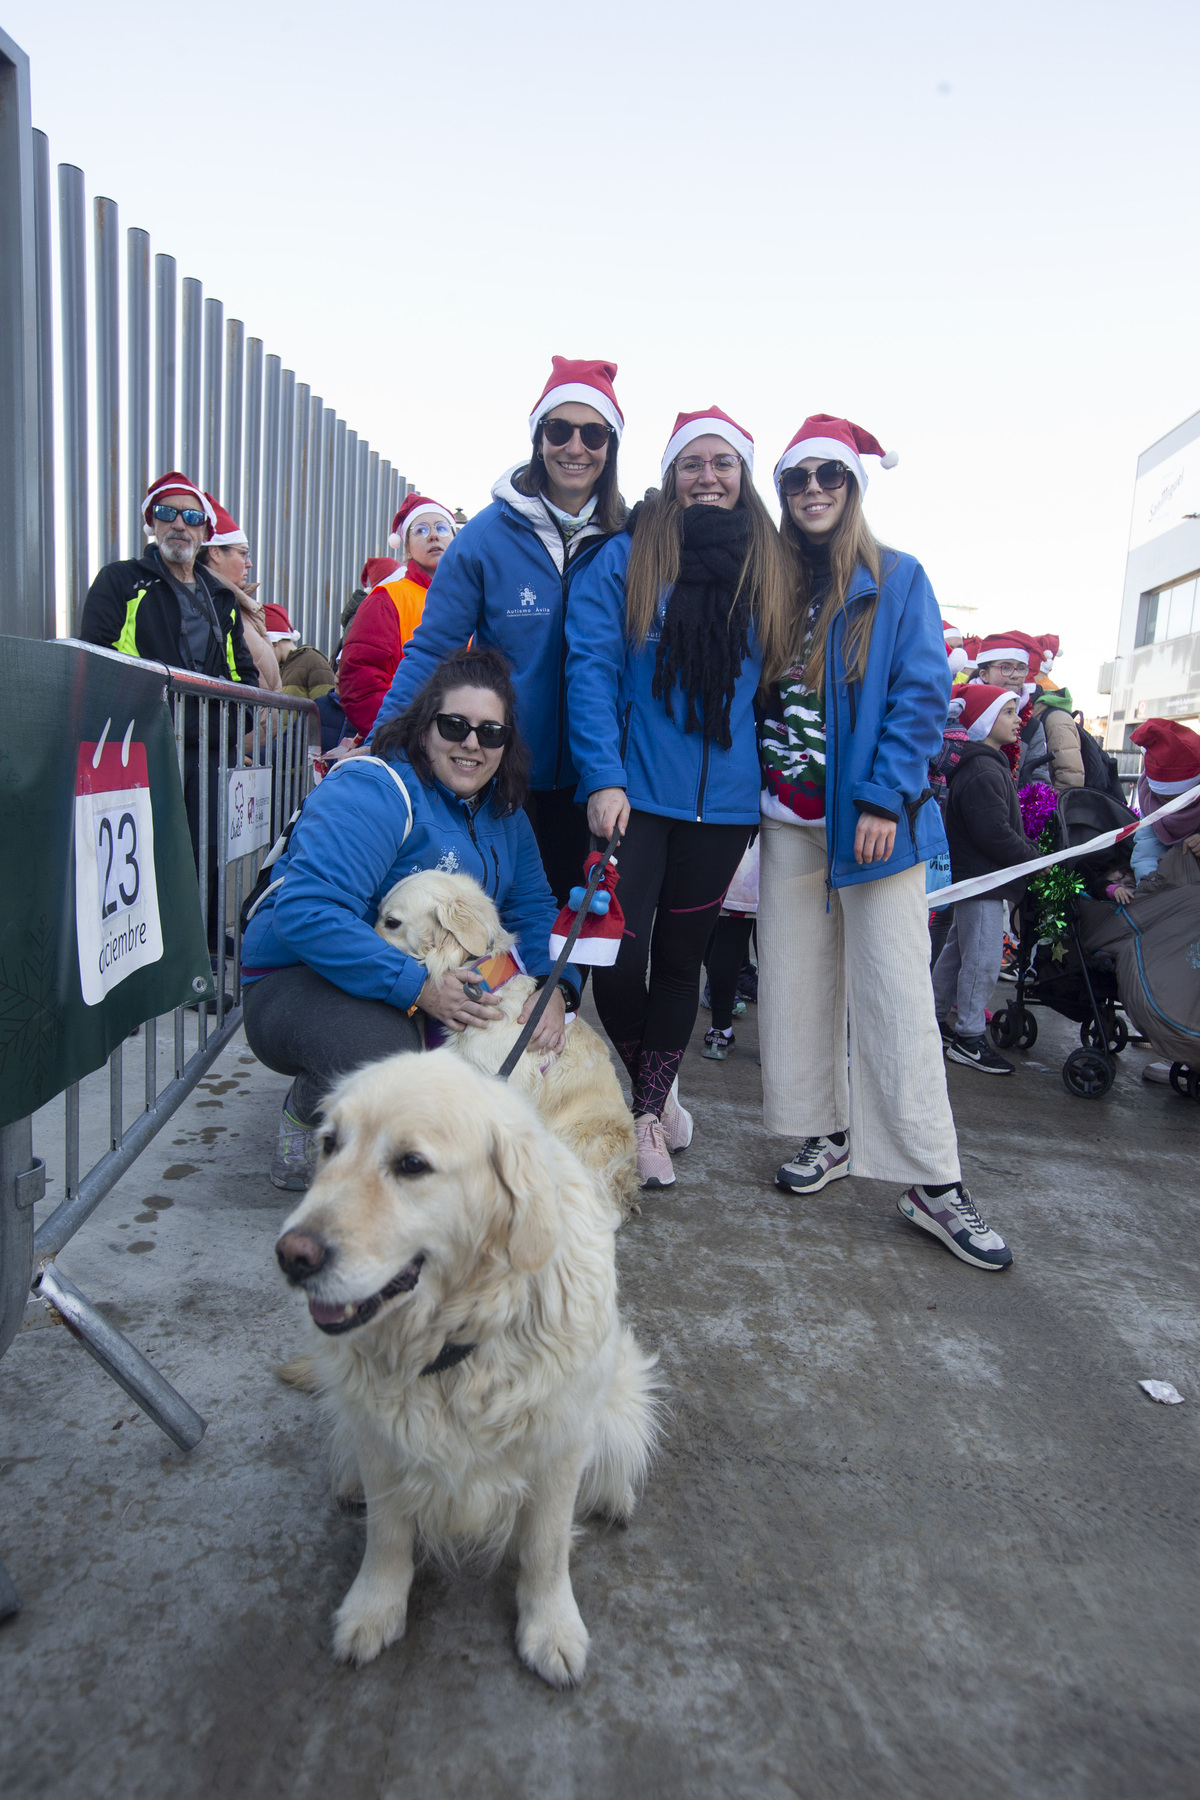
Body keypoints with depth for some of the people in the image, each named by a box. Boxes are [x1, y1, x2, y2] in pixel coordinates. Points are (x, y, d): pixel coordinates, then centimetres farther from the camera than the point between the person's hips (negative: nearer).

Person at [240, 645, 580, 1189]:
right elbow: (306, 911, -31)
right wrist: (417, 987, -36)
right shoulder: (369, 792, -21)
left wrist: (554, 988, -14)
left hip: (437, 988, 8)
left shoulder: (502, 811, 6)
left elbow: (534, 909, 7)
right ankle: (305, 1112, -1)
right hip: (301, 982, -7)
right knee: (384, 1058, -37)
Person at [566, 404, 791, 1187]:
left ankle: (648, 1112, 26)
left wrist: (770, 782, 7)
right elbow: (591, 667, -7)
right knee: (620, 956, -5)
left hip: (722, 800, 3)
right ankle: (653, 1089, 23)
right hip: (635, 793, -3)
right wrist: (603, 778, -16)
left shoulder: (769, 571, 10)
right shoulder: (626, 557, 0)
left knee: (681, 956, 11)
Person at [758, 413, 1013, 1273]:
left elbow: (923, 694, -7)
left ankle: (933, 1182, 1)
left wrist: (884, 800, -16)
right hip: (789, 818, 4)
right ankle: (827, 1134, 23)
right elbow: (752, 695, 13)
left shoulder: (899, 580, 0)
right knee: (798, 980, 7)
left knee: (896, 992, -5)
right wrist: (753, 790, 2)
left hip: (872, 815, -4)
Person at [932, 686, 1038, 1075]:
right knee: (983, 958, -5)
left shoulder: (992, 765, 16)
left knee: (959, 950, 17)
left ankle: (935, 1020, 27)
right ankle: (970, 1038, 2)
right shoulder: (982, 773, -19)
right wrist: (1036, 858, -13)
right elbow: (994, 833, -24)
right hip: (980, 878, -11)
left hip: (978, 877, 11)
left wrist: (1030, 853, 11)